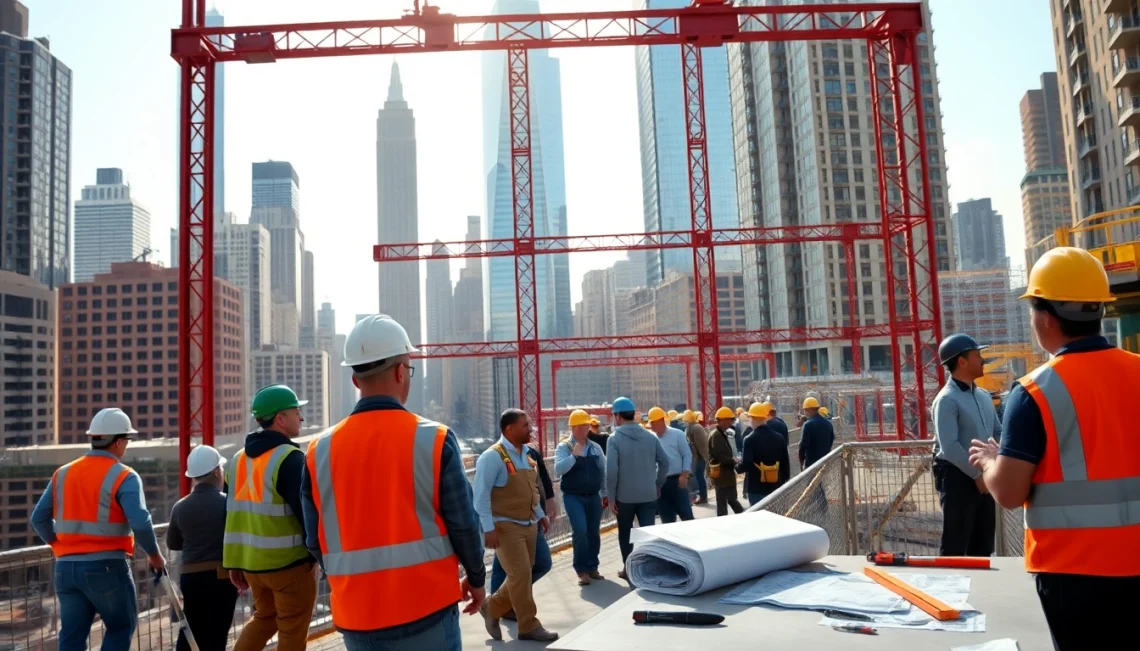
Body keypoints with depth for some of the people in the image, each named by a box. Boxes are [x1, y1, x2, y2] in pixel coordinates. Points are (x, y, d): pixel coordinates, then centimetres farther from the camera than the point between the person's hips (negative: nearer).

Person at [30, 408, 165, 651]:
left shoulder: (62, 474, 9)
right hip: (107, 566, -6)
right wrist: (154, 555, -5)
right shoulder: (123, 477, -11)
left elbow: (39, 518, 12)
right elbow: (140, 522, -20)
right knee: (121, 627, 12)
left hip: (66, 567, 6)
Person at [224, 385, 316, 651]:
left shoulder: (239, 459, 10)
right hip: (290, 563, -7)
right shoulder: (290, 458, -16)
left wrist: (234, 562, 17)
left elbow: (235, 514, 12)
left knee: (263, 618, 24)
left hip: (251, 562, 8)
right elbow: (308, 513, -18)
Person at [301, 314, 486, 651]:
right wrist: (476, 578, 10)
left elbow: (316, 541, 4)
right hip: (426, 610, -3)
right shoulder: (434, 440, -12)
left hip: (356, 617, 3)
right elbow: (463, 525, -8)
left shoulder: (319, 451, -3)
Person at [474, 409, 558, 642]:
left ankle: (492, 608, 31)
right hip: (506, 526, -8)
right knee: (520, 575, -5)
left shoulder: (524, 454, 10)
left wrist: (540, 515, 18)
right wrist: (489, 528, -21)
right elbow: (481, 496, -18)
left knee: (521, 575, 12)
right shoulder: (493, 457, -15)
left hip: (528, 524, 8)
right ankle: (529, 627, 8)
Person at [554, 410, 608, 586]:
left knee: (594, 533, 8)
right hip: (573, 497, -4)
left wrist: (605, 494, 14)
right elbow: (558, 469, -20)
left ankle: (592, 567, 23)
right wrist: (574, 455, -24)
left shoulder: (595, 447, 8)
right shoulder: (564, 447, -6)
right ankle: (581, 570, 0)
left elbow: (603, 472, 14)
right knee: (580, 531, -15)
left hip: (593, 497, 5)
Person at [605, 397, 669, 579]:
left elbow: (611, 470, -16)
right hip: (648, 494, 3)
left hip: (624, 496, -2)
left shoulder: (615, 438, -11)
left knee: (625, 532, 15)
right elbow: (664, 462, 4)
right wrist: (658, 485, 15)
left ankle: (628, 567, 23)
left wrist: (611, 496, -8)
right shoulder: (650, 436, 3)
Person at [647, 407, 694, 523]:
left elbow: (687, 455, -2)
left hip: (677, 480, -3)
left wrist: (684, 475, -10)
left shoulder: (677, 434, -2)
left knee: (686, 514, 0)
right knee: (667, 518, 8)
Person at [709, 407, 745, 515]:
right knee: (722, 502, -2)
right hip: (721, 473, -10)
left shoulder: (722, 434, 14)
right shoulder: (716, 436, -19)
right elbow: (720, 456, -25)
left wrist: (733, 461, 4)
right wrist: (734, 461, -15)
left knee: (732, 499, 19)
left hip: (726, 472, 10)